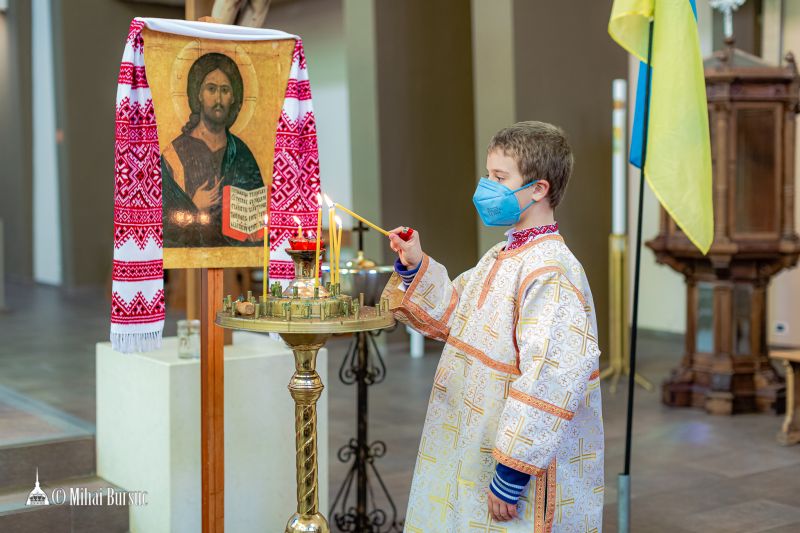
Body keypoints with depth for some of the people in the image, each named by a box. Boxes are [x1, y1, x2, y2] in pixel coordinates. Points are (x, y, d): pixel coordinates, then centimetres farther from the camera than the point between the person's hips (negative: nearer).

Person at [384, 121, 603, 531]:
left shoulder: (553, 272, -21)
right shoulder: (499, 259, 9)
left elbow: (548, 381, -25)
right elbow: (449, 316, 22)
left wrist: (510, 477, -23)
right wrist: (415, 268, 7)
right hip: (473, 451, 9)